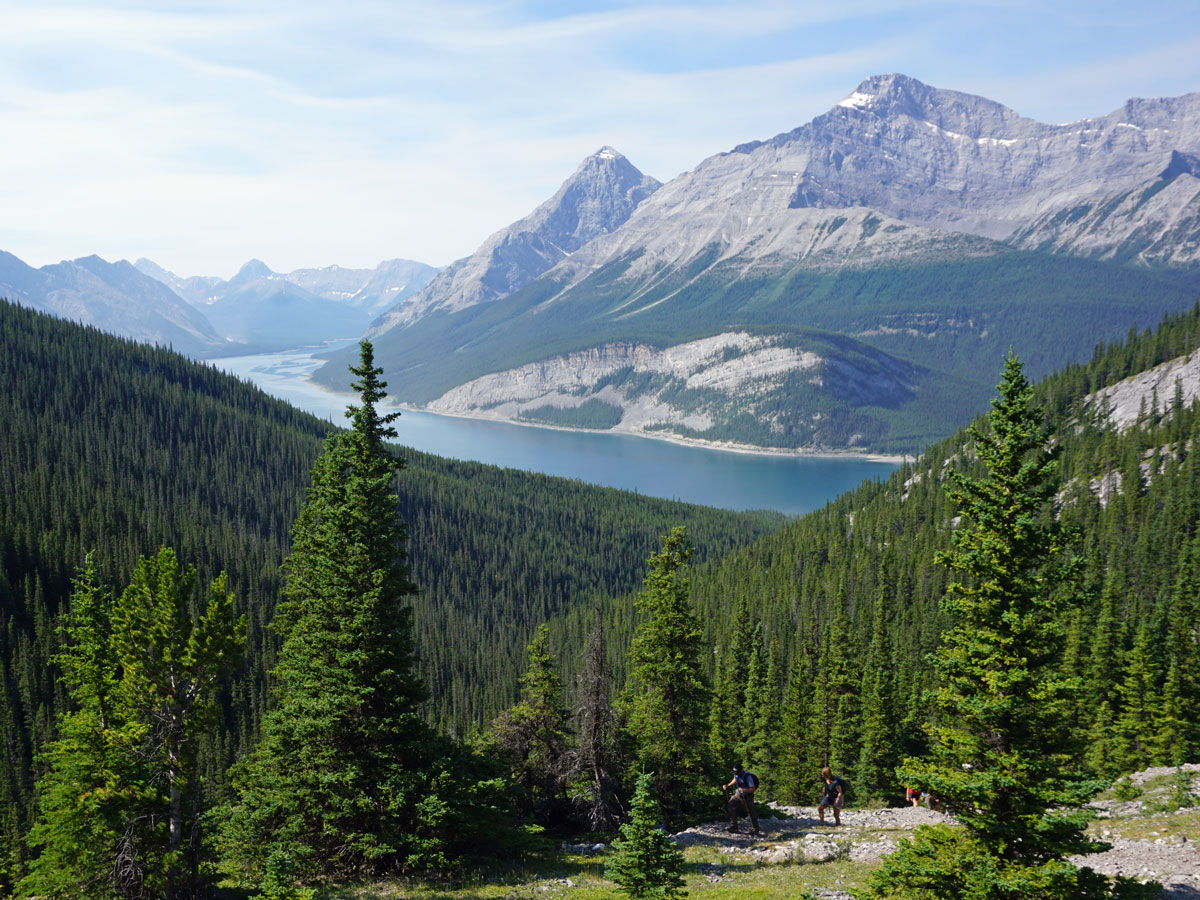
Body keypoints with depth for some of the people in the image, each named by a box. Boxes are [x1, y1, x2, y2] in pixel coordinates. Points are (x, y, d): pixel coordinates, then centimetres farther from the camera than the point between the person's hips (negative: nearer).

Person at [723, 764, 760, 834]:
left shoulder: (747, 776, -26)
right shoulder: (736, 774, -5)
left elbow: (753, 789, -30)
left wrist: (745, 790, -46)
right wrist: (728, 785, 6)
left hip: (747, 796, -6)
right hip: (738, 795, 7)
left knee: (751, 812, -2)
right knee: (730, 806, -5)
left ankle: (755, 830, 16)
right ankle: (733, 827, 5)